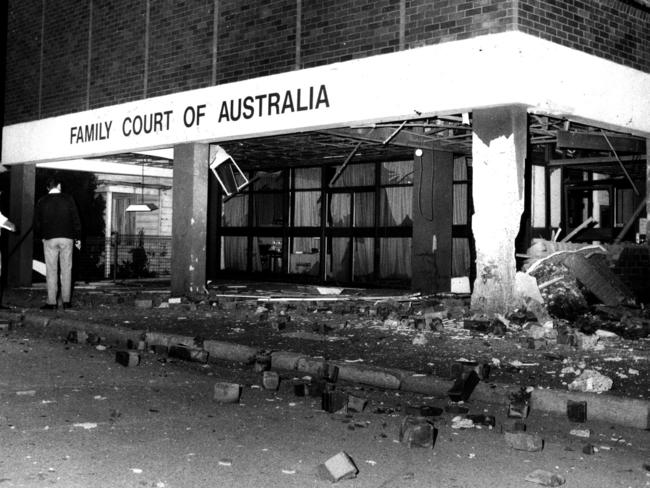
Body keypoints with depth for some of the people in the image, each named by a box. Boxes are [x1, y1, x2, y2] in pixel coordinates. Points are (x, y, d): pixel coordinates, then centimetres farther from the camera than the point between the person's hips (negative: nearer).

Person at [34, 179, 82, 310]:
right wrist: (77, 238, 8)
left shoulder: (41, 201, 3)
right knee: (66, 270, 5)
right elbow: (76, 219, 1)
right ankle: (66, 301, 5)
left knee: (51, 271, 2)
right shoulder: (68, 199, 2)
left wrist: (40, 237, 20)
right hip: (67, 238, 0)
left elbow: (37, 222, 6)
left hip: (49, 239, 0)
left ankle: (52, 302, 0)